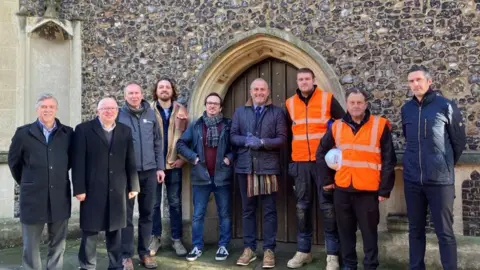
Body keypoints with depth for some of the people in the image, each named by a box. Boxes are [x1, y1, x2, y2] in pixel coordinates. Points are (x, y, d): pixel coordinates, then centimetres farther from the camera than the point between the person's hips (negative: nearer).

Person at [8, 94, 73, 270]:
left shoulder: (68, 133, 2)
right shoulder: (23, 133, -1)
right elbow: (13, 162, 10)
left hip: (60, 197, 1)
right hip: (33, 197, -1)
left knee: (58, 244, 11)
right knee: (31, 246, 8)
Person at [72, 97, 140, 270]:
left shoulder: (125, 131, 10)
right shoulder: (84, 129, -1)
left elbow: (130, 161, 9)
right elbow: (78, 162, -6)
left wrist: (133, 186, 6)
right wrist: (79, 189, -11)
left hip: (117, 190, 3)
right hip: (92, 190, -3)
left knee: (115, 230, 11)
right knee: (90, 231, 4)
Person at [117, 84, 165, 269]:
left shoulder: (151, 114, 5)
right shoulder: (119, 115, -3)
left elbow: (158, 142, 9)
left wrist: (160, 167, 5)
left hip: (149, 171, 3)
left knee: (147, 213, 10)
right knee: (126, 214, 4)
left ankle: (144, 252, 21)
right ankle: (126, 255, 13)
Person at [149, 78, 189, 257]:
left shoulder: (181, 110, 5)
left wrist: (183, 158, -5)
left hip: (174, 164, 1)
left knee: (175, 203, 7)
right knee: (154, 203, 7)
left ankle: (176, 239, 16)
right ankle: (155, 238, 19)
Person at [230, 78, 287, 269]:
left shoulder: (277, 112, 5)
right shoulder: (240, 112, 12)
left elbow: (282, 139, -3)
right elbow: (233, 136, 7)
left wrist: (262, 142, -17)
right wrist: (246, 140, -13)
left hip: (268, 167, -2)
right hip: (245, 166, 2)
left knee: (269, 210, 3)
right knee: (247, 209, 9)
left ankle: (269, 250, 11)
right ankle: (249, 248, 19)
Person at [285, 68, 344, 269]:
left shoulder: (327, 99, -1)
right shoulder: (290, 103, 8)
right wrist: (290, 158, 12)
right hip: (300, 162, 3)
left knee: (327, 205, -1)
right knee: (302, 206, 8)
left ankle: (332, 254, 7)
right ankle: (303, 251, 17)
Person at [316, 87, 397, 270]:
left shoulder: (380, 125, -3)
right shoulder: (337, 127, 7)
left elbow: (389, 160, -3)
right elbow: (321, 153, 17)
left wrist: (385, 189, -6)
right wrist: (327, 179, 10)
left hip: (368, 190, -3)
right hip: (342, 189, 3)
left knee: (369, 232, 5)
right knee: (346, 231, 12)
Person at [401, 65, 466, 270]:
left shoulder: (446, 106, -5)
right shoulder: (406, 109, 6)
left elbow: (459, 141, 4)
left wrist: (446, 165, 12)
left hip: (440, 179, -4)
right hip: (412, 179, 4)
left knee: (444, 231, 2)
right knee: (415, 229, 12)